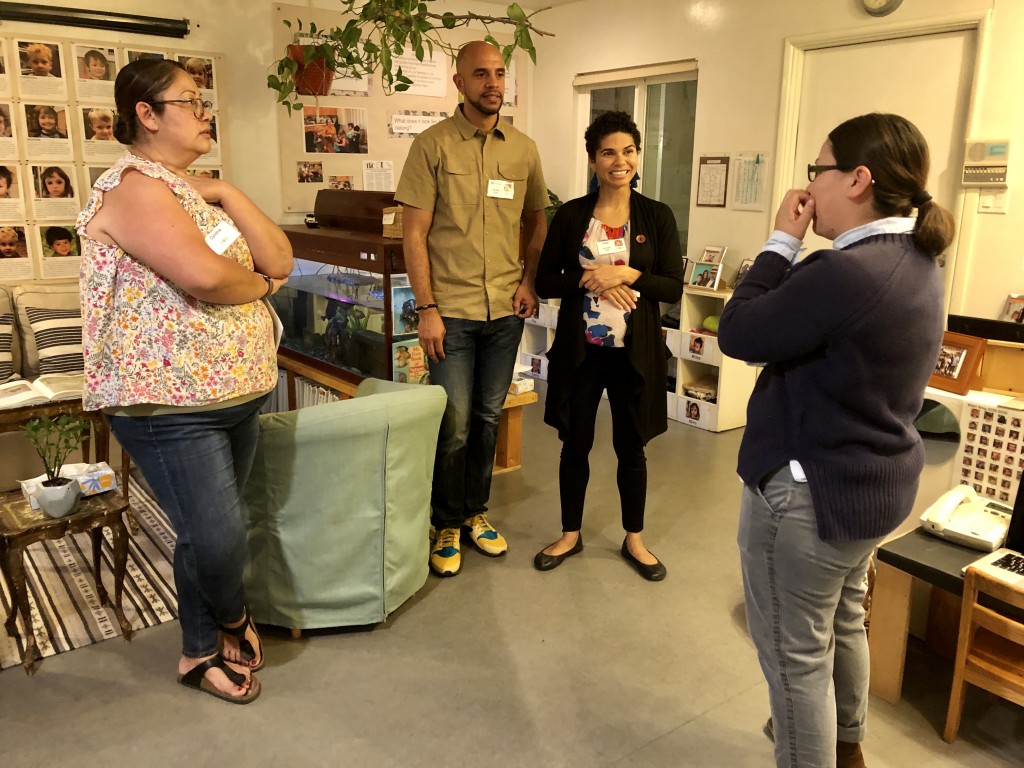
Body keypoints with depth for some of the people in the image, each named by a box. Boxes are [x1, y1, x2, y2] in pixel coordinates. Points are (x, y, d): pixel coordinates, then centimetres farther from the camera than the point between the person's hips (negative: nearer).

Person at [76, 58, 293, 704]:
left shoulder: (196, 190, 14)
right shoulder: (134, 186, -14)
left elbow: (280, 260, 5)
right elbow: (204, 276, -29)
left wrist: (227, 194, -6)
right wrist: (259, 284, -8)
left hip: (236, 390, 9)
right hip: (170, 402, -8)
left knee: (208, 532, 18)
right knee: (219, 538, -7)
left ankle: (202, 651, 38)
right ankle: (234, 620, 25)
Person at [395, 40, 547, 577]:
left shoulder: (523, 149, 7)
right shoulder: (432, 145, -5)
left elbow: (536, 221, 17)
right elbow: (414, 233, -7)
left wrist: (529, 281, 3)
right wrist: (427, 309, -12)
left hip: (506, 310, 4)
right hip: (451, 310, -4)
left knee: (488, 418, 14)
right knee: (454, 426, 1)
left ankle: (475, 512, 31)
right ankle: (447, 525, 21)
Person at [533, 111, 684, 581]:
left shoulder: (657, 216, -2)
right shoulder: (571, 215, 0)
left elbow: (673, 287, -4)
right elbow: (545, 281, -1)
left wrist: (628, 275, -19)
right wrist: (589, 280, -17)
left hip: (635, 352, 0)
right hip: (579, 350, 1)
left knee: (631, 449, 11)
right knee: (575, 445, 12)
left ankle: (634, 540, 30)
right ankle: (570, 534, 31)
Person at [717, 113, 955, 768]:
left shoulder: (844, 272, -28)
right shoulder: (916, 263, 4)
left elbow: (738, 335, -19)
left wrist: (782, 242, -12)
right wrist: (797, 251, -2)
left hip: (809, 493, -11)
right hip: (877, 484, 11)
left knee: (796, 654, 8)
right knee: (843, 622, 30)